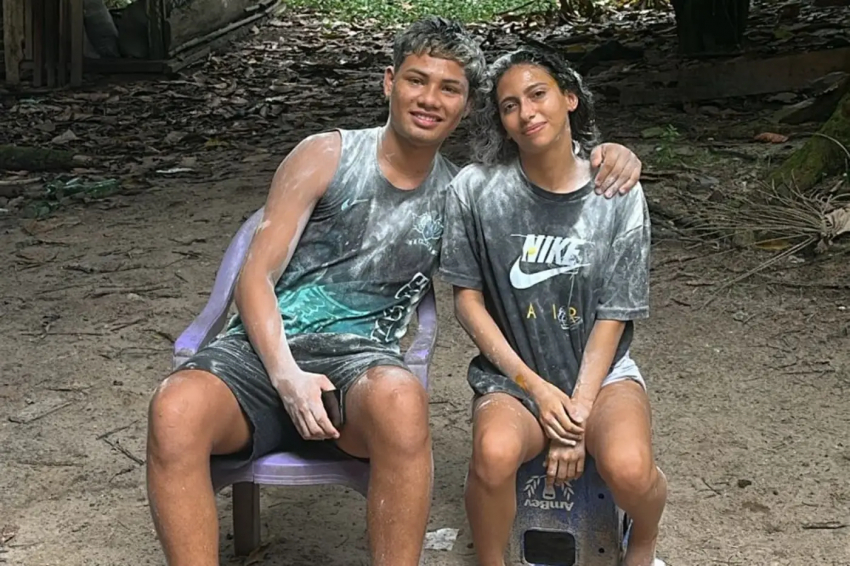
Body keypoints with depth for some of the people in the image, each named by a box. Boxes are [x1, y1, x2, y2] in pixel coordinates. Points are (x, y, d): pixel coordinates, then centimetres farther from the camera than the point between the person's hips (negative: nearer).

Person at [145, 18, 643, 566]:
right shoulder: (328, 156, 7)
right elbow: (256, 278, 2)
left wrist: (609, 157, 0)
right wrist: (287, 376, -16)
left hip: (359, 357, 1)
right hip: (265, 345, 0)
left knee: (400, 400, -38)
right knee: (175, 410, -35)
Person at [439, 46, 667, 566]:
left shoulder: (618, 196, -5)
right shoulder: (476, 189, -6)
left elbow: (612, 318, -5)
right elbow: (468, 299, -1)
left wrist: (577, 415, -14)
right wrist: (536, 387, -10)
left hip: (601, 372, 0)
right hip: (511, 374, 0)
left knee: (628, 467, -30)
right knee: (496, 452, -34)